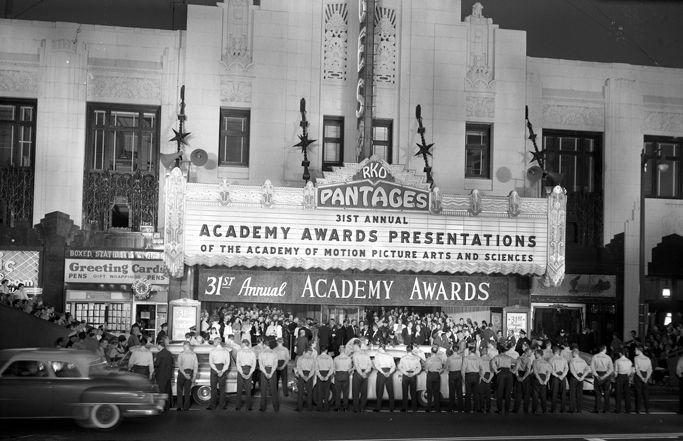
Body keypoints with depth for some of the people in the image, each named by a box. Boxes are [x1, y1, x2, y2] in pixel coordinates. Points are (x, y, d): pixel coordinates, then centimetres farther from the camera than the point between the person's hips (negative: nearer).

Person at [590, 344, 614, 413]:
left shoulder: (595, 357, -1)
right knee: (606, 393, 7)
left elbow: (592, 367, -8)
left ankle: (597, 409, -1)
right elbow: (611, 369, -8)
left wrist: (596, 375, -9)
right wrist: (605, 376, -10)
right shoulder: (608, 357, -2)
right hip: (606, 375, 0)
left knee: (597, 392, 4)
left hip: (597, 375, 0)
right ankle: (605, 409, 6)